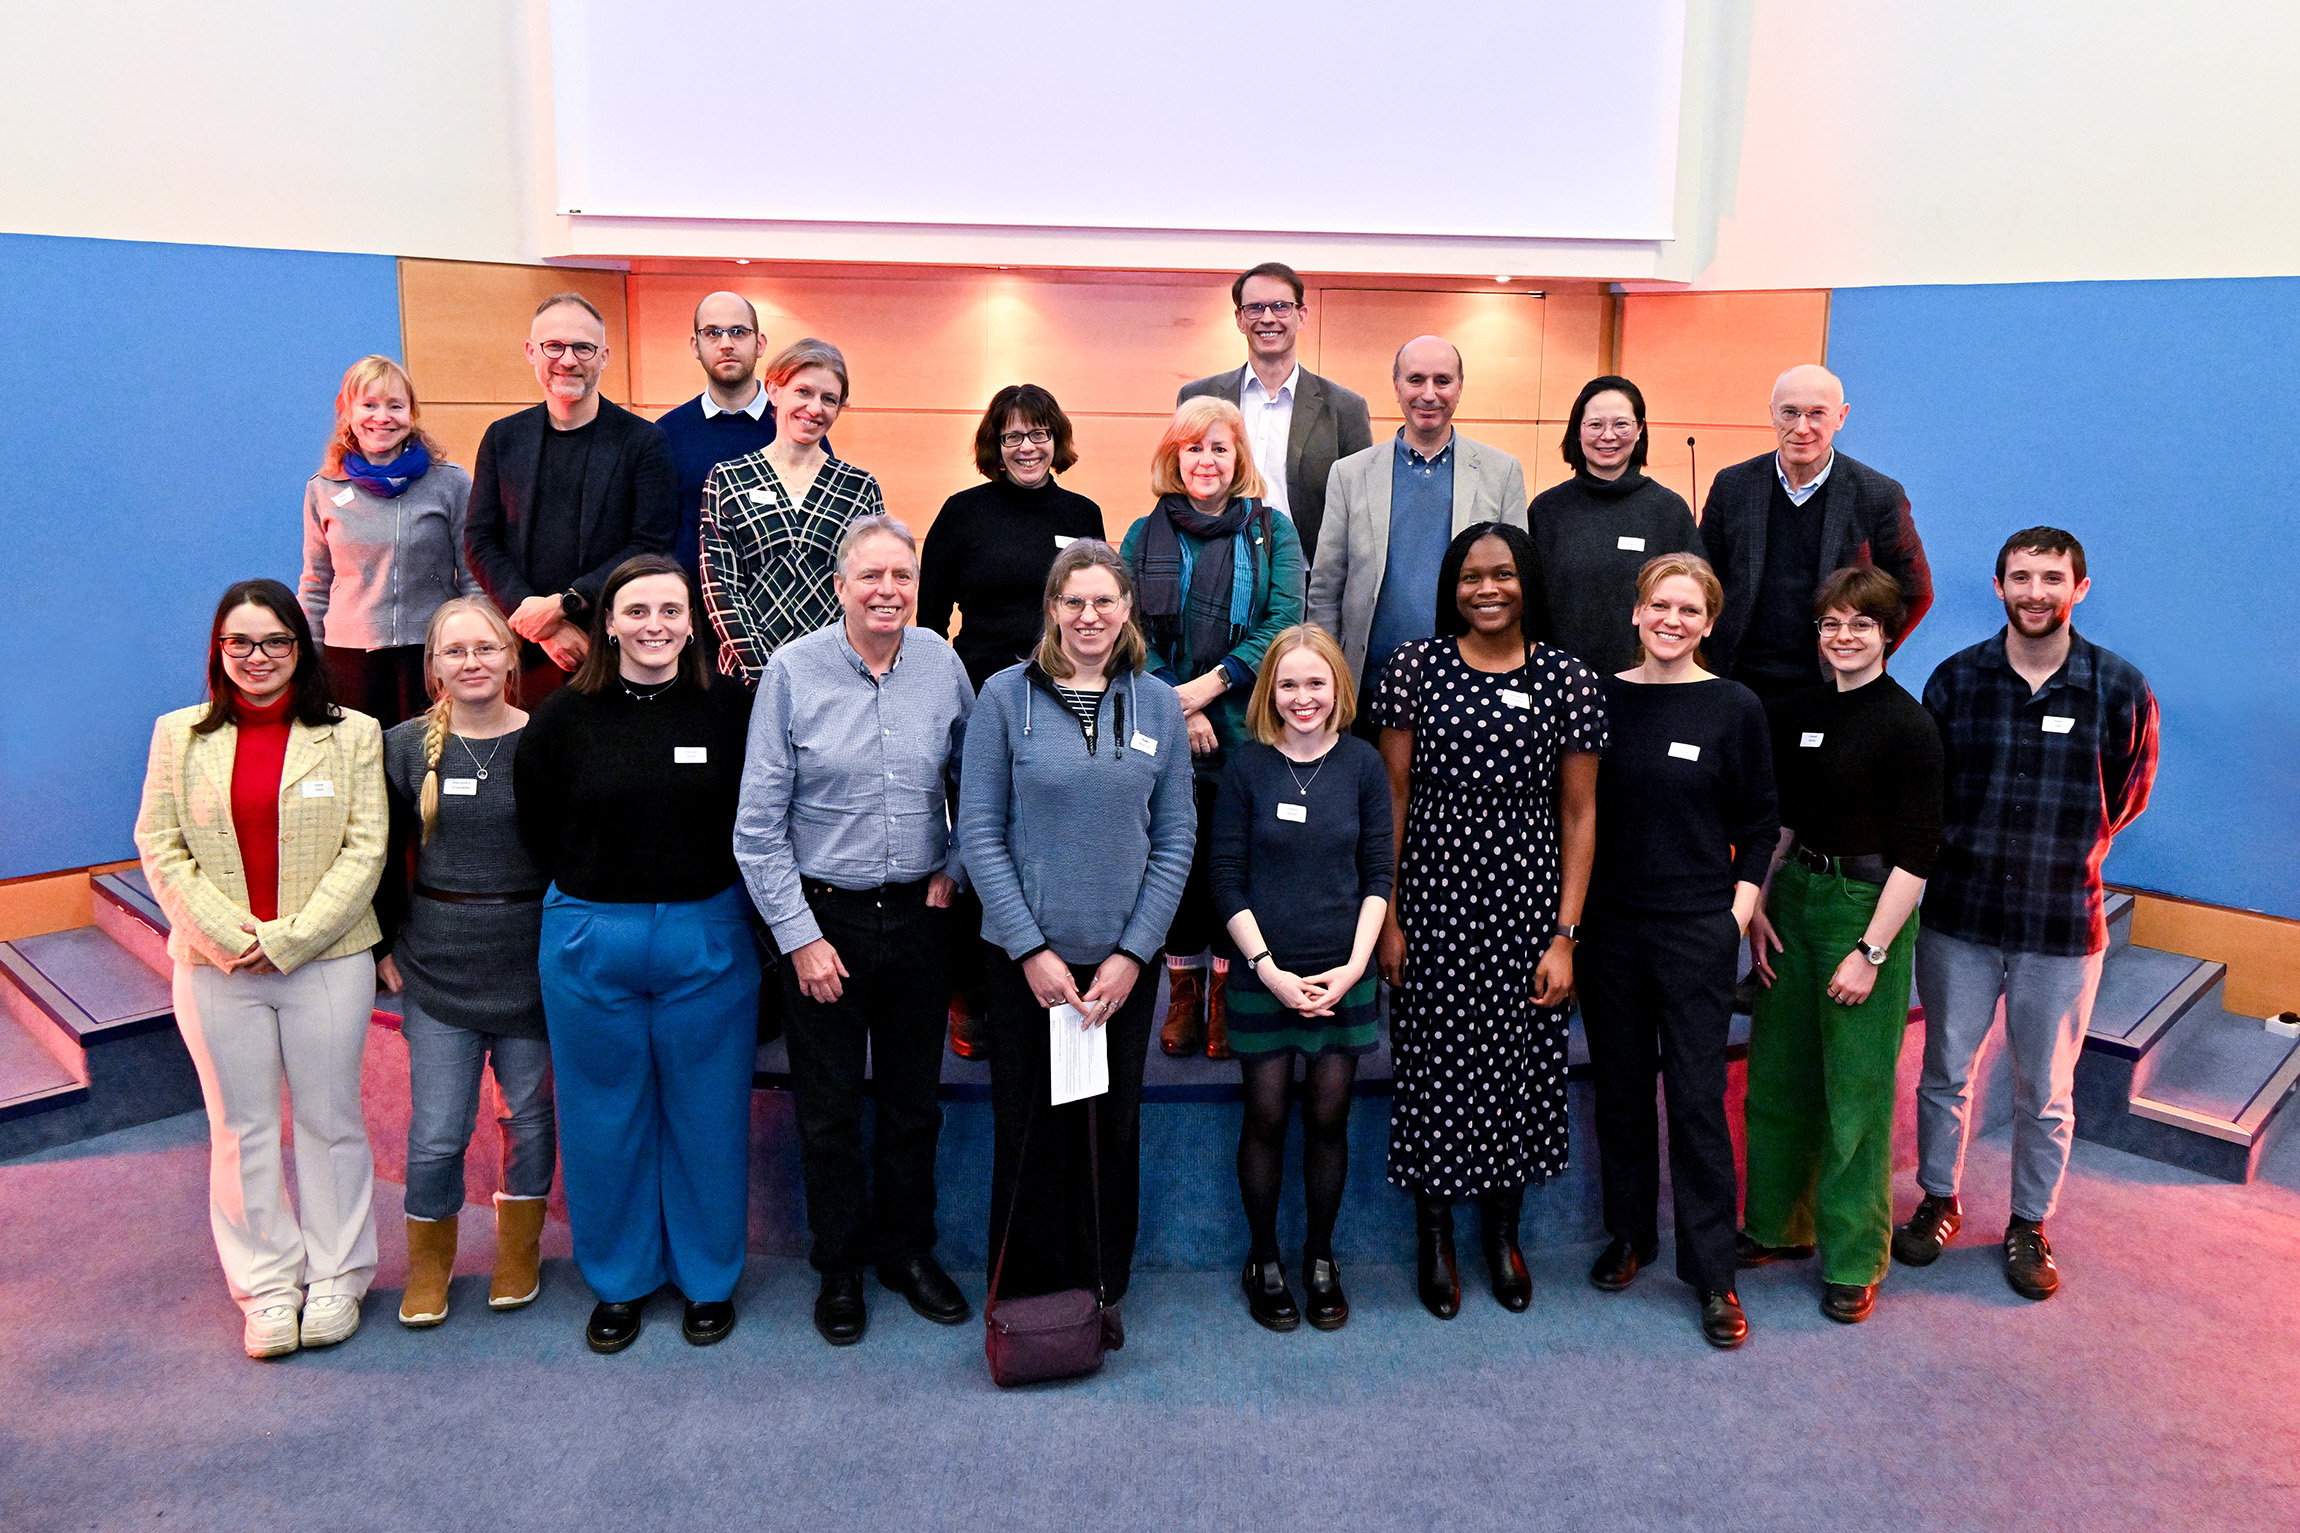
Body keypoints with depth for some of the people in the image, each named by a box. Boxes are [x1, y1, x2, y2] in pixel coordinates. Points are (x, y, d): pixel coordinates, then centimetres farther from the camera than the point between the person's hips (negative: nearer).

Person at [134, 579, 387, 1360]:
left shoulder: (352, 733, -1)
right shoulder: (180, 735, 5)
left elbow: (365, 849, -5)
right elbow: (159, 843, 3)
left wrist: (290, 938, -12)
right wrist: (223, 931, -10)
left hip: (327, 961, -2)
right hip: (216, 968, 2)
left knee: (330, 1122, 9)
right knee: (242, 1130, 10)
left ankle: (336, 1279, 24)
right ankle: (268, 1288, 23)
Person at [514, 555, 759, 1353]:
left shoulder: (730, 710, -4)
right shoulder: (563, 718, -3)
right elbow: (538, 832, 5)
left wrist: (708, 897, -1)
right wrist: (597, 898, 4)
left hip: (708, 937, -1)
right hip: (590, 941, 1)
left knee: (706, 1111, 10)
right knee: (605, 1116, 12)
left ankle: (708, 1279, 28)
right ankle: (619, 1281, 31)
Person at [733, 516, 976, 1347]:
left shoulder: (942, 664, -3)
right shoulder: (793, 671, -10)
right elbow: (758, 826, -8)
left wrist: (954, 870, 1)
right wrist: (800, 936, -10)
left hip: (920, 916, 3)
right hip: (823, 916, -2)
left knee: (914, 1098, 15)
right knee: (829, 1107, 10)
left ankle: (908, 1249, 35)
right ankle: (841, 1266, 30)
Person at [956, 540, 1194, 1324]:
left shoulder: (1159, 705, 3)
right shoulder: (1006, 696, -3)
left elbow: (1175, 839, 3)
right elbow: (979, 832, -5)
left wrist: (1134, 952, -5)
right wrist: (1032, 949, -10)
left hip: (1124, 959, 2)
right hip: (1026, 957, -2)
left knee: (1113, 1131, 12)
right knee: (1028, 1130, 7)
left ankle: (1101, 1293, 30)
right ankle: (1023, 1295, 26)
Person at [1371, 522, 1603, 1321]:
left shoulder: (1568, 679, 0)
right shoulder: (1416, 664, -1)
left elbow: (1578, 815, 2)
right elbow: (1394, 794, 0)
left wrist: (1565, 935, -2)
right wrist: (1386, 914, -4)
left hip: (1527, 901, 1)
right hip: (1434, 895, -1)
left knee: (1520, 1055, 8)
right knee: (1435, 1055, 4)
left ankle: (1503, 1229, 30)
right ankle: (1434, 1232, 25)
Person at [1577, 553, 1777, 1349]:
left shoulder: (1734, 707, -2)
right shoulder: (1601, 697, 2)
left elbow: (1757, 826, 3)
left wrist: (1739, 914, -5)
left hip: (1696, 929, -2)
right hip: (1609, 923, 3)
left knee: (1698, 1095, 0)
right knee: (1620, 1085, 12)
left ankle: (1712, 1273, 11)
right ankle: (1629, 1232, 30)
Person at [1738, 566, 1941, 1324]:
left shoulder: (1908, 726, -12)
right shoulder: (1799, 710, 6)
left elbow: (1916, 853, -13)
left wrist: (1871, 951, -16)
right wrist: (1758, 903, 4)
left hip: (1868, 907, -6)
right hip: (1793, 897, 6)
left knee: (1855, 1090, 2)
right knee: (1777, 1073, 14)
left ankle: (1853, 1259, 17)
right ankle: (1779, 1224, 31)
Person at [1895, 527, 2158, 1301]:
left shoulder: (2119, 689, -6)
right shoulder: (1956, 679, -3)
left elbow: (2127, 795, 9)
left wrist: (2066, 855, 11)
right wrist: (1969, 854, 8)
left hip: (2063, 926, -1)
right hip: (1958, 917, 1)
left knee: (2046, 1092, 12)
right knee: (1944, 1072, 13)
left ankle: (2030, 1226, 31)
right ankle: (1939, 1202, 33)